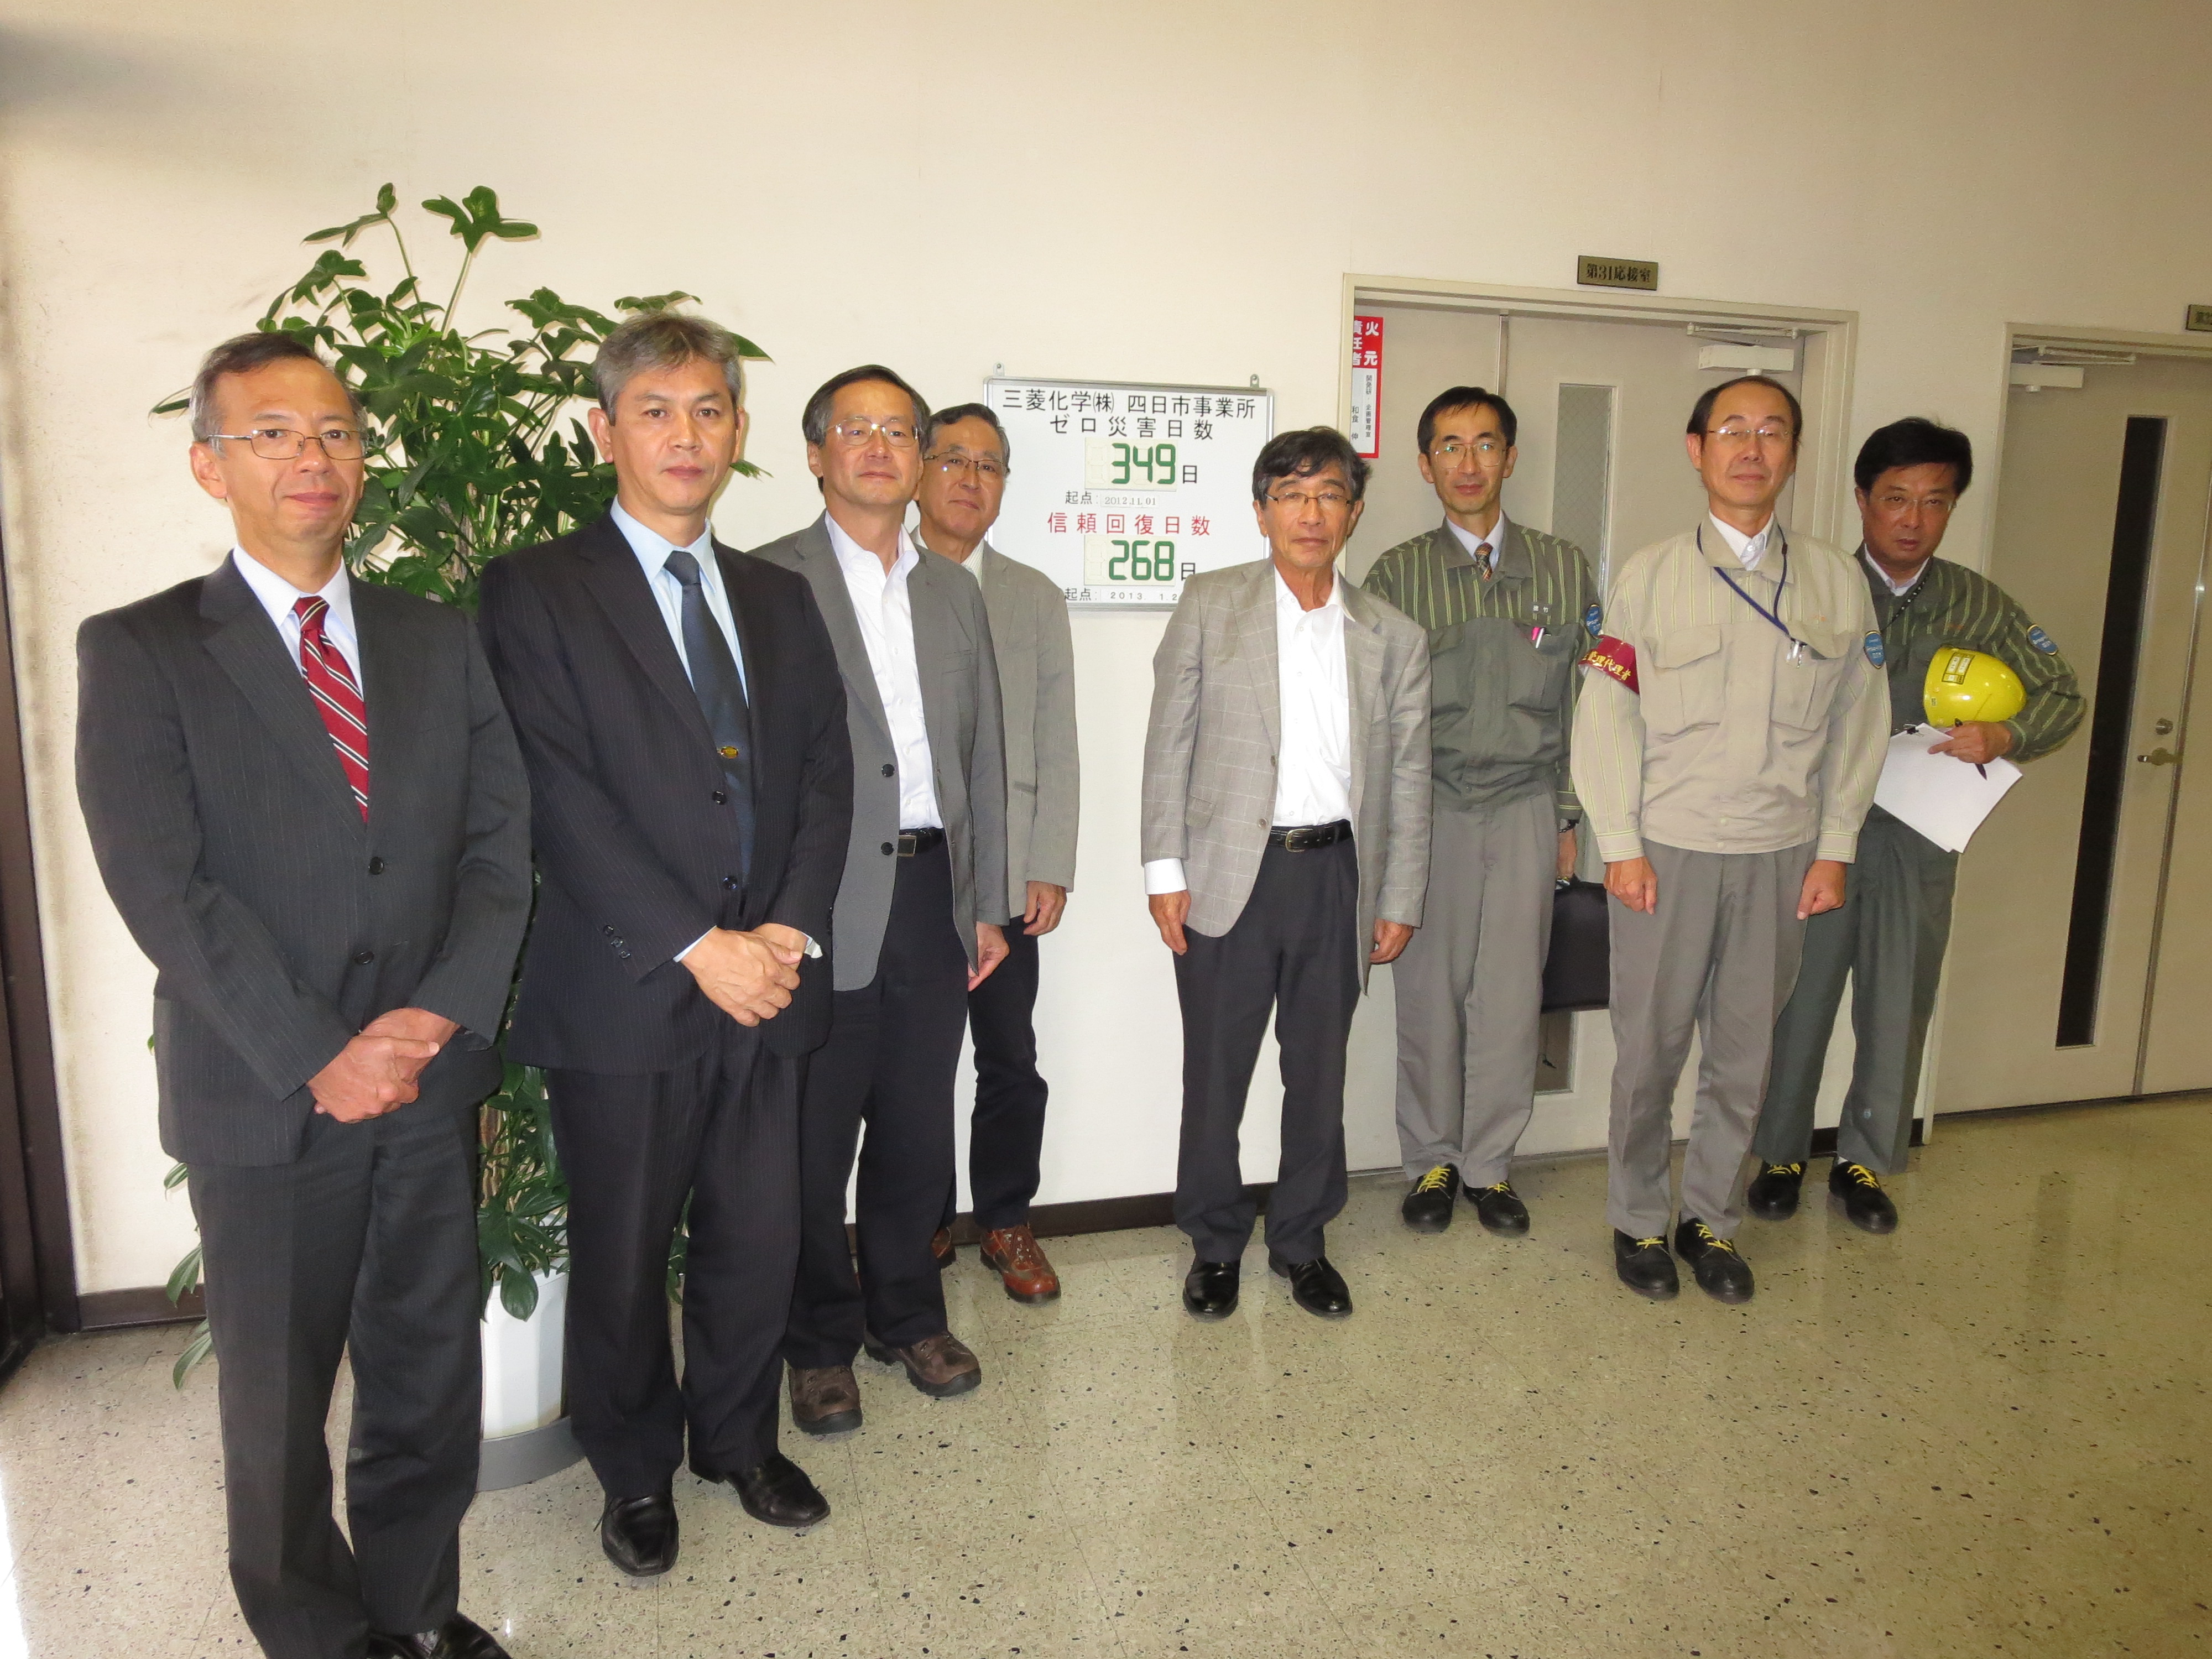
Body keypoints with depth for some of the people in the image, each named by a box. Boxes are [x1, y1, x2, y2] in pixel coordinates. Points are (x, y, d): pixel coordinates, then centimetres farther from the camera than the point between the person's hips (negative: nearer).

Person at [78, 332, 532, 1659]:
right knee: (278, 1400, 14)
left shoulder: (440, 640, 8)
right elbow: (165, 888, -12)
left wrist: (441, 1014, -11)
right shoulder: (138, 652, -3)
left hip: (434, 1080, 3)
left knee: (431, 1374, 14)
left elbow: (502, 842, 2)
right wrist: (320, 1058, -16)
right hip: (265, 1098, -3)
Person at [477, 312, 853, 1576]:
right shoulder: (538, 591, -3)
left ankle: (738, 1437, 39)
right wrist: (698, 947, -16)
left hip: (769, 983, 4)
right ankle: (637, 1472, 35)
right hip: (626, 992, -4)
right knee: (623, 1260, 12)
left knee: (760, 1240, 14)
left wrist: (794, 927, -8)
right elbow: (562, 801, -12)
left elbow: (827, 773, 7)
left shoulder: (779, 598, 13)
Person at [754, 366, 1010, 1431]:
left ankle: (906, 1315, 35)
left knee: (918, 1130, 15)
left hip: (935, 893, 5)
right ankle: (821, 1343, 27)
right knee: (814, 1141, 8)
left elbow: (983, 755, 14)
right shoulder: (768, 582, -3)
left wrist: (988, 902, 11)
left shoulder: (955, 593, 14)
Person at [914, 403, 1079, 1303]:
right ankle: (922, 1224, 25)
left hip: (1003, 875, 2)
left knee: (1011, 1061, 5)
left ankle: (1006, 1222, 24)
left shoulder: (1036, 598, 12)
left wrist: (1050, 870, 1)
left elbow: (1056, 747, 8)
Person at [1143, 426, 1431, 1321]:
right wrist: (1164, 868, -6)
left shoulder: (1394, 637, 7)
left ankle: (1301, 1240, 32)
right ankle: (1215, 1242, 27)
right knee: (1215, 1072, 7)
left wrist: (1400, 899, 6)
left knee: (1319, 1072, 13)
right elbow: (1169, 741, 0)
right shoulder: (1209, 605, 2)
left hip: (1336, 876, 2)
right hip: (1230, 871, -2)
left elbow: (1407, 777, 9)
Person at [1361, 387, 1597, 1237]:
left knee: (1511, 996, 2)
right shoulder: (1397, 573, 3)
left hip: (1525, 806, 1)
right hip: (1429, 805, -1)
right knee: (1430, 991, 3)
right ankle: (1432, 1160, 21)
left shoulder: (1563, 567, 9)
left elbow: (1581, 702, 10)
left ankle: (1489, 1163, 20)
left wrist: (1569, 815, 7)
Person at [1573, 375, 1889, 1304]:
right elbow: (1608, 716, -2)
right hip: (1667, 850, -2)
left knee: (1744, 1051, 10)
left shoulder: (1836, 584, 6)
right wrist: (1620, 844, -7)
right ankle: (1638, 1220, 24)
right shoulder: (1648, 577, 0)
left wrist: (1835, 848, 4)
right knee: (1650, 1047, 6)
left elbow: (1858, 723, 9)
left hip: (1780, 854, 2)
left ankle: (1710, 1218, 29)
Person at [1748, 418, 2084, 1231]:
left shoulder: (1977, 604, 4)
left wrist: (2006, 734, -11)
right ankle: (1781, 1155, 24)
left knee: (1898, 1006, 10)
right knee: (1799, 996, 6)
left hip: (1920, 835, 2)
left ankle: (1865, 1160, 29)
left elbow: (2063, 695, 9)